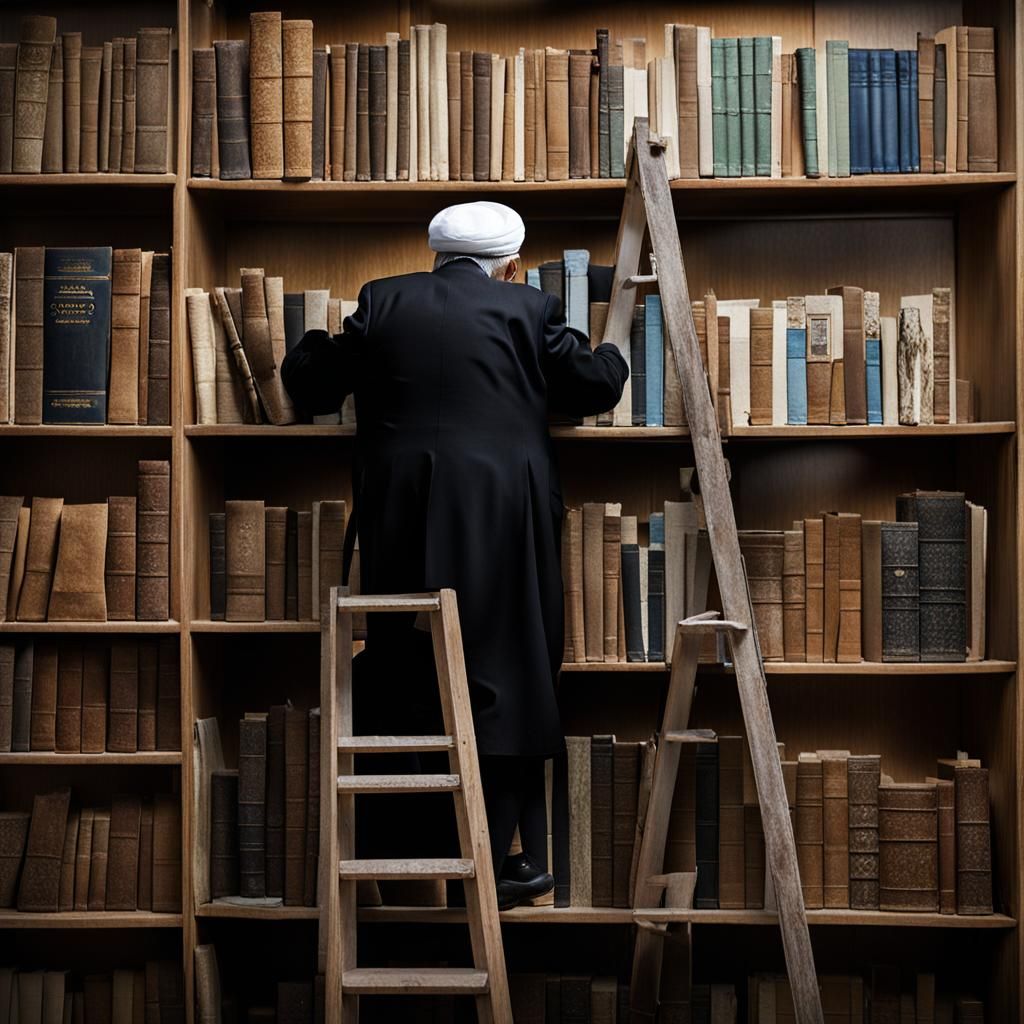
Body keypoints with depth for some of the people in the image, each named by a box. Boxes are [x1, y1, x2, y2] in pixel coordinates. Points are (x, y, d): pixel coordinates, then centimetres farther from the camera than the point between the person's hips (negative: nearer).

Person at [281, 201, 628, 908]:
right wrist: (611, 357, 27)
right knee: (504, 685, 6)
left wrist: (313, 346, 34)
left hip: (401, 522, 2)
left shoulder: (382, 301, 8)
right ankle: (492, 864, 6)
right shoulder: (528, 309, 3)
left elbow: (313, 389, 12)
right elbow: (596, 385, 5)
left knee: (407, 684, 10)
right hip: (501, 524, -2)